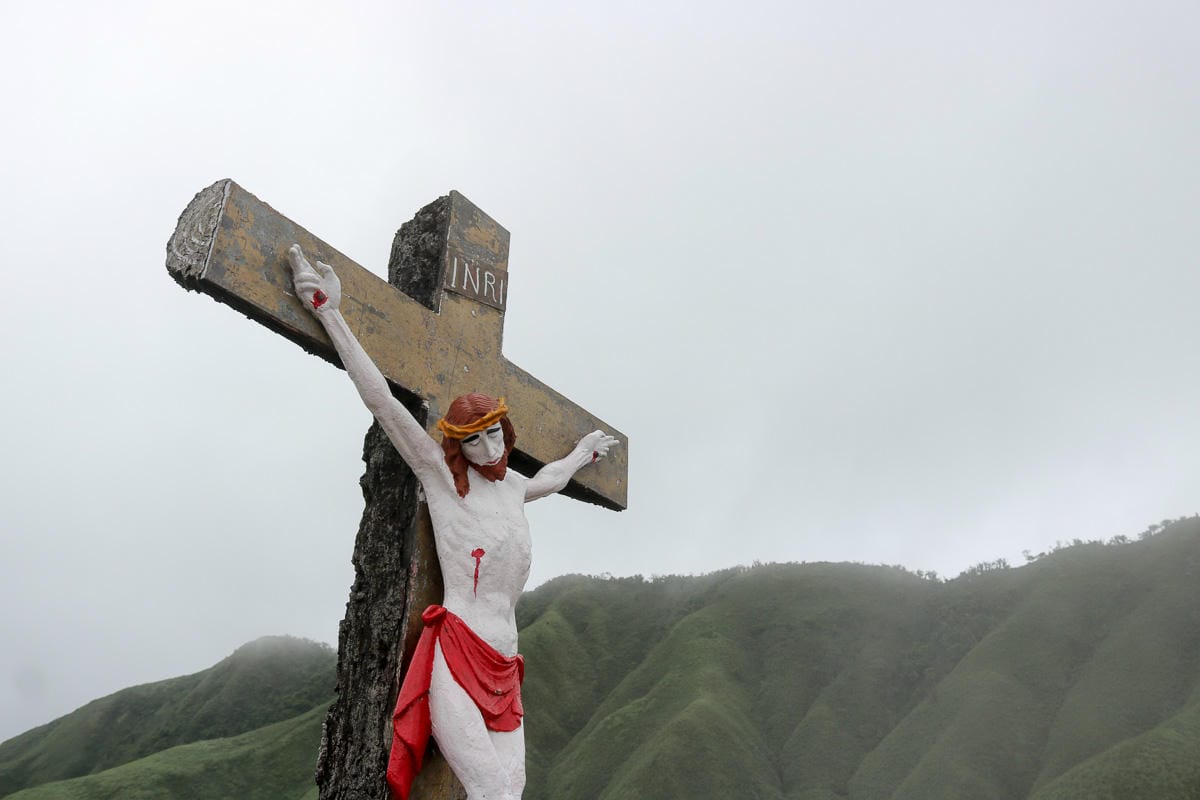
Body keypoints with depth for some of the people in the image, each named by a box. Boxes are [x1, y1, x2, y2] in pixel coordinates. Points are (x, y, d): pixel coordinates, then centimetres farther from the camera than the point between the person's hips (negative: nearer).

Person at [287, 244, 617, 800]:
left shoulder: (511, 484, 19)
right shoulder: (440, 473, 4)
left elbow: (547, 481, 45)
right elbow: (381, 401, -3)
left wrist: (581, 453, 59)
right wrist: (330, 315, -5)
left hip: (503, 662, 6)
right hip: (457, 646, -6)